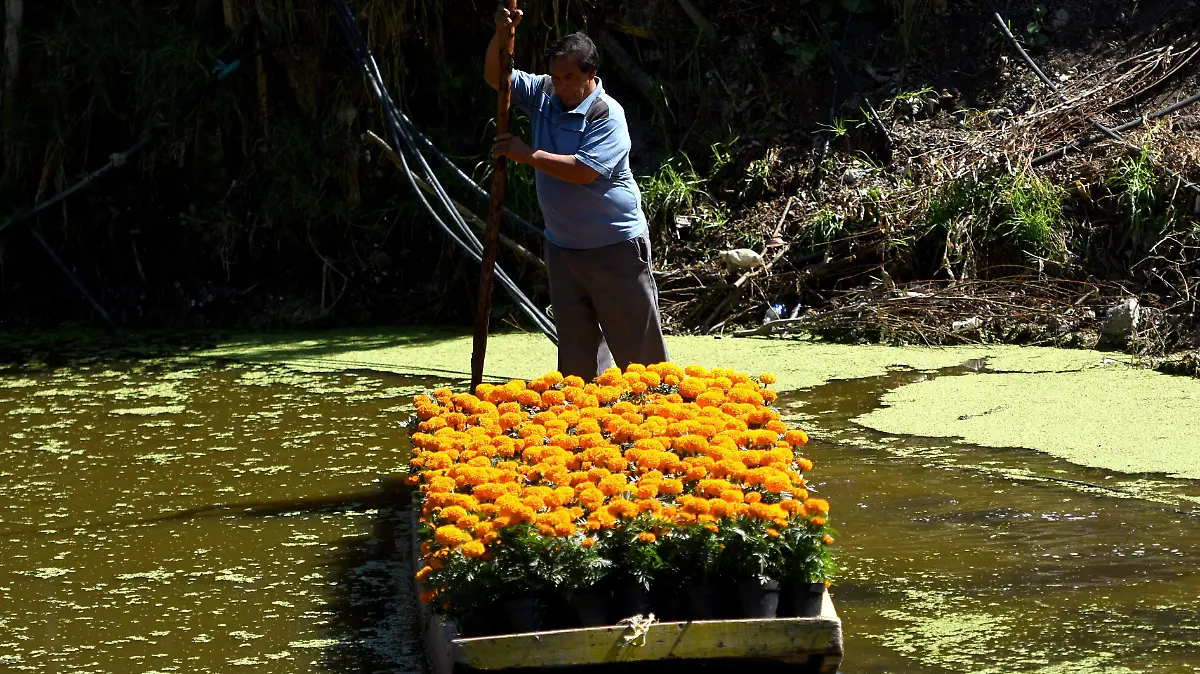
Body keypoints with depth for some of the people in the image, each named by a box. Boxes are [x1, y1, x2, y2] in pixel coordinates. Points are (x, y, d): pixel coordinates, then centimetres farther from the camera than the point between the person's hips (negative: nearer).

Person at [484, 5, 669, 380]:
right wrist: (501, 35, -12)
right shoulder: (544, 94, 3)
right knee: (575, 342, 9)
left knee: (636, 341, 1)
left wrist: (528, 155, -21)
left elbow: (585, 170, -27)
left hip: (615, 246, -6)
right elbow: (496, 78, 6)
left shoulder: (607, 114, -16)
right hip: (562, 246, 6)